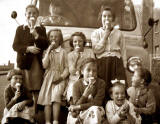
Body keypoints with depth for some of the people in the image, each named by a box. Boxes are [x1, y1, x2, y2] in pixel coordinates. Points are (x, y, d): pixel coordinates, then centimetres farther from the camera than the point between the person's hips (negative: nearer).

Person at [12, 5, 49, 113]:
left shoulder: (41, 29, 12)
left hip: (38, 63, 0)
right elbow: (15, 46, 2)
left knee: (36, 91, 0)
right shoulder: (20, 29, 10)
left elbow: (46, 45, 0)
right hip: (24, 62, 0)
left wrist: (36, 35, -12)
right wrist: (28, 48, -14)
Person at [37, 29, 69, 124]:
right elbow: (45, 65, -1)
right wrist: (49, 51, -4)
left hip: (59, 79, -2)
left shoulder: (63, 52, 8)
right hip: (48, 78, 2)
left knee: (56, 96, -26)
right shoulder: (47, 51, 14)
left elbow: (67, 67, 5)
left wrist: (62, 77, -12)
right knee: (47, 100, -13)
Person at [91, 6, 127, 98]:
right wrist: (105, 36, -3)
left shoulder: (119, 33, 12)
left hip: (116, 62, 1)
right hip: (102, 62, -1)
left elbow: (123, 51, 11)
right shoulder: (96, 33, 10)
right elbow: (96, 50, -4)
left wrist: (124, 66, 3)